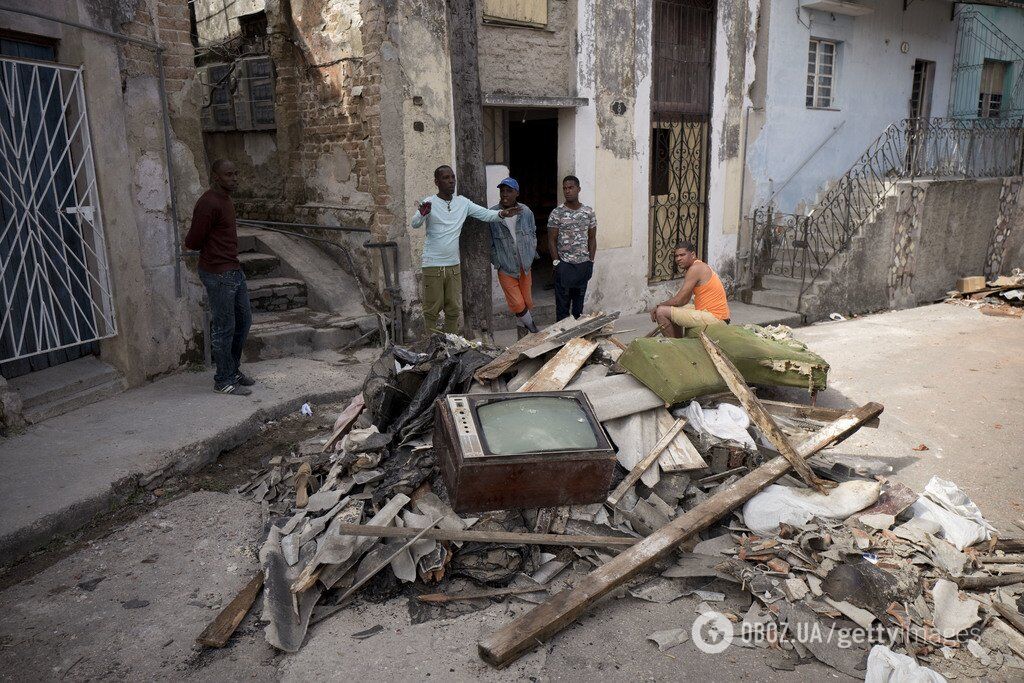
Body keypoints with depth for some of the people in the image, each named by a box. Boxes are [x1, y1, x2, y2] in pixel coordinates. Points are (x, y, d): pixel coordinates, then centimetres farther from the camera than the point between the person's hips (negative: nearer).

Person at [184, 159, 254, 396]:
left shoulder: (225, 200, 13)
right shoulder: (209, 203, -19)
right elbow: (193, 241, -14)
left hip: (233, 270, 10)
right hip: (218, 274, -10)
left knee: (244, 319, 16)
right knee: (224, 328, -1)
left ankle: (233, 368, 31)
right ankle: (224, 380, 11)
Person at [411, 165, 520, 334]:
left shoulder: (462, 202, 6)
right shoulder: (429, 203, -8)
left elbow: (485, 214, 3)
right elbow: (415, 224, -21)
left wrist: (501, 214, -17)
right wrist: (422, 214, -43)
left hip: (454, 265, 5)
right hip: (433, 266, -5)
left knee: (454, 309, 13)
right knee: (432, 310, 0)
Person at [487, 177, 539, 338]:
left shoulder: (526, 212, -2)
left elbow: (533, 234, 12)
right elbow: (489, 243, -6)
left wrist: (531, 255, 4)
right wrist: (497, 263, -8)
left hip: (525, 267, 3)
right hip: (506, 269, -3)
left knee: (527, 302, 10)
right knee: (517, 304, -6)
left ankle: (522, 331, 31)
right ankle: (532, 328, 21)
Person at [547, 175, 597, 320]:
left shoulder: (589, 212, 3)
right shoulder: (556, 213, -5)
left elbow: (592, 238, 8)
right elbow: (552, 240, -4)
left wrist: (591, 261, 2)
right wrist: (557, 262, -9)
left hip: (583, 264, 3)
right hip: (564, 264, -3)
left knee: (579, 300, 11)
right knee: (563, 302, 1)